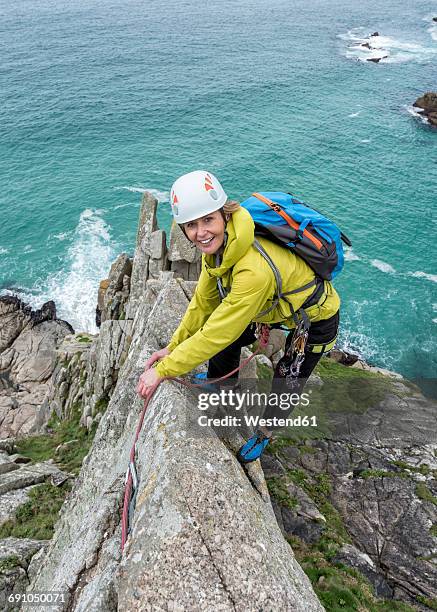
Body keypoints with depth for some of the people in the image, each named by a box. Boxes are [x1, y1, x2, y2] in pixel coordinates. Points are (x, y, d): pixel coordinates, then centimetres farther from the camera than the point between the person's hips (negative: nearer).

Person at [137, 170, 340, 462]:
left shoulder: (255, 269, -42)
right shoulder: (219, 245, -17)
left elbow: (217, 333, -35)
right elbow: (203, 301, -5)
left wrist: (162, 370, -25)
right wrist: (174, 346, -3)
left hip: (316, 319, -6)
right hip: (278, 304, 7)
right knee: (227, 339, 11)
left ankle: (265, 432, 39)